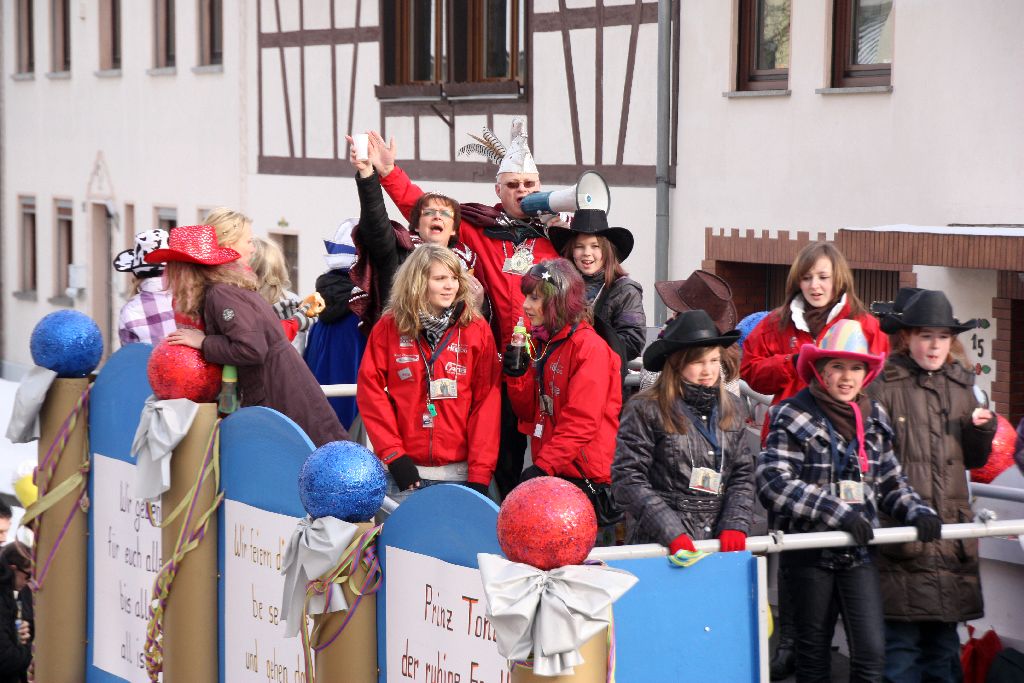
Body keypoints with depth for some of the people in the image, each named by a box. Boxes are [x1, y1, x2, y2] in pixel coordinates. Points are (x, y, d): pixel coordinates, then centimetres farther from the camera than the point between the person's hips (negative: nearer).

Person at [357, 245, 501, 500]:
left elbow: (487, 401, -2)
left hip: (459, 474, 0)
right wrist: (392, 454, -8)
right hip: (405, 471, 0)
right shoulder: (389, 327, 3)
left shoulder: (477, 330, 2)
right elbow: (370, 387, 0)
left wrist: (480, 474, -8)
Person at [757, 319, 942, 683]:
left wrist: (917, 512, -4)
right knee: (813, 653, 8)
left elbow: (890, 480, 16)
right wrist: (839, 513, -23)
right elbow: (774, 482, -17)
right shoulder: (793, 417, -7)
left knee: (871, 652, -7)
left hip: (859, 550, 4)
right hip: (809, 551, -4)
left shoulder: (874, 418, 10)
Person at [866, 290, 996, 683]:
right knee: (901, 639, -4)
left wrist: (983, 431, 3)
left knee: (944, 638, 11)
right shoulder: (884, 386, -4)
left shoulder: (961, 386, 15)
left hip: (950, 531, 6)